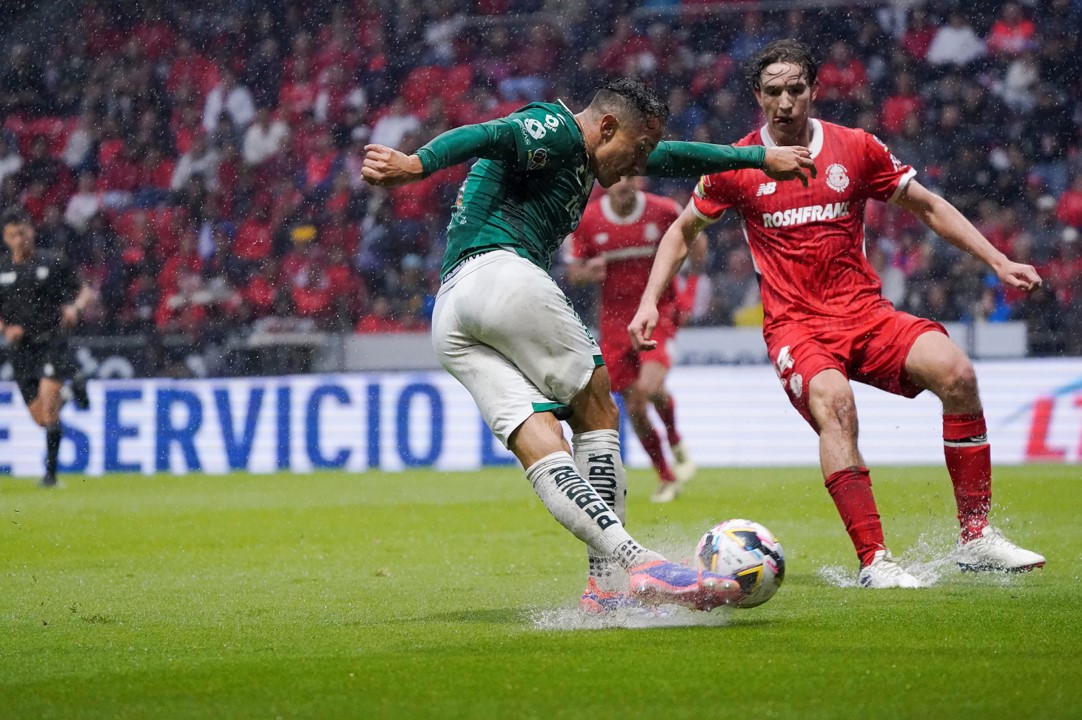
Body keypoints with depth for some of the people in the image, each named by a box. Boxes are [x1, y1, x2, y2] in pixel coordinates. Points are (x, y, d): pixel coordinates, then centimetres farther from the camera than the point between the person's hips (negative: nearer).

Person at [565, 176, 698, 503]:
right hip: (615, 319, 3)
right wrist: (588, 273, -21)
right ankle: (666, 478, 23)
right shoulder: (586, 220, -4)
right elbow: (573, 272, 3)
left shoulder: (663, 211, -8)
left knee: (649, 387, -26)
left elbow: (696, 239, 10)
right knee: (634, 408, 3)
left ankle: (676, 444, 5)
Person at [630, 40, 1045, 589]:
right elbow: (682, 231, 17)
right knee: (833, 401, -35)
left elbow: (929, 207, 15)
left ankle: (975, 535, -14)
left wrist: (998, 262, 8)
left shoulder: (856, 149, 5)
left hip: (865, 313, 3)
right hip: (794, 326, -2)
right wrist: (649, 302, 6)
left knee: (955, 371, -23)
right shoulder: (737, 165, 3)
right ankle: (874, 561, -37)